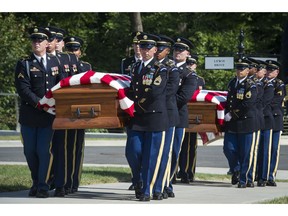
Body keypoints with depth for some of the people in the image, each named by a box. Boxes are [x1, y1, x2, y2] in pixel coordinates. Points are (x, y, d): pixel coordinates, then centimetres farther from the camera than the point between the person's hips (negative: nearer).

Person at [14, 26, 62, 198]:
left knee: (44, 150, -6)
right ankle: (36, 182, 20)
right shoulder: (24, 64, 1)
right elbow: (23, 89, -10)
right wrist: (40, 104, -19)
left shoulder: (55, 62, 11)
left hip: (49, 115, 1)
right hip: (29, 116, -1)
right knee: (30, 151, 4)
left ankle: (43, 185, 0)